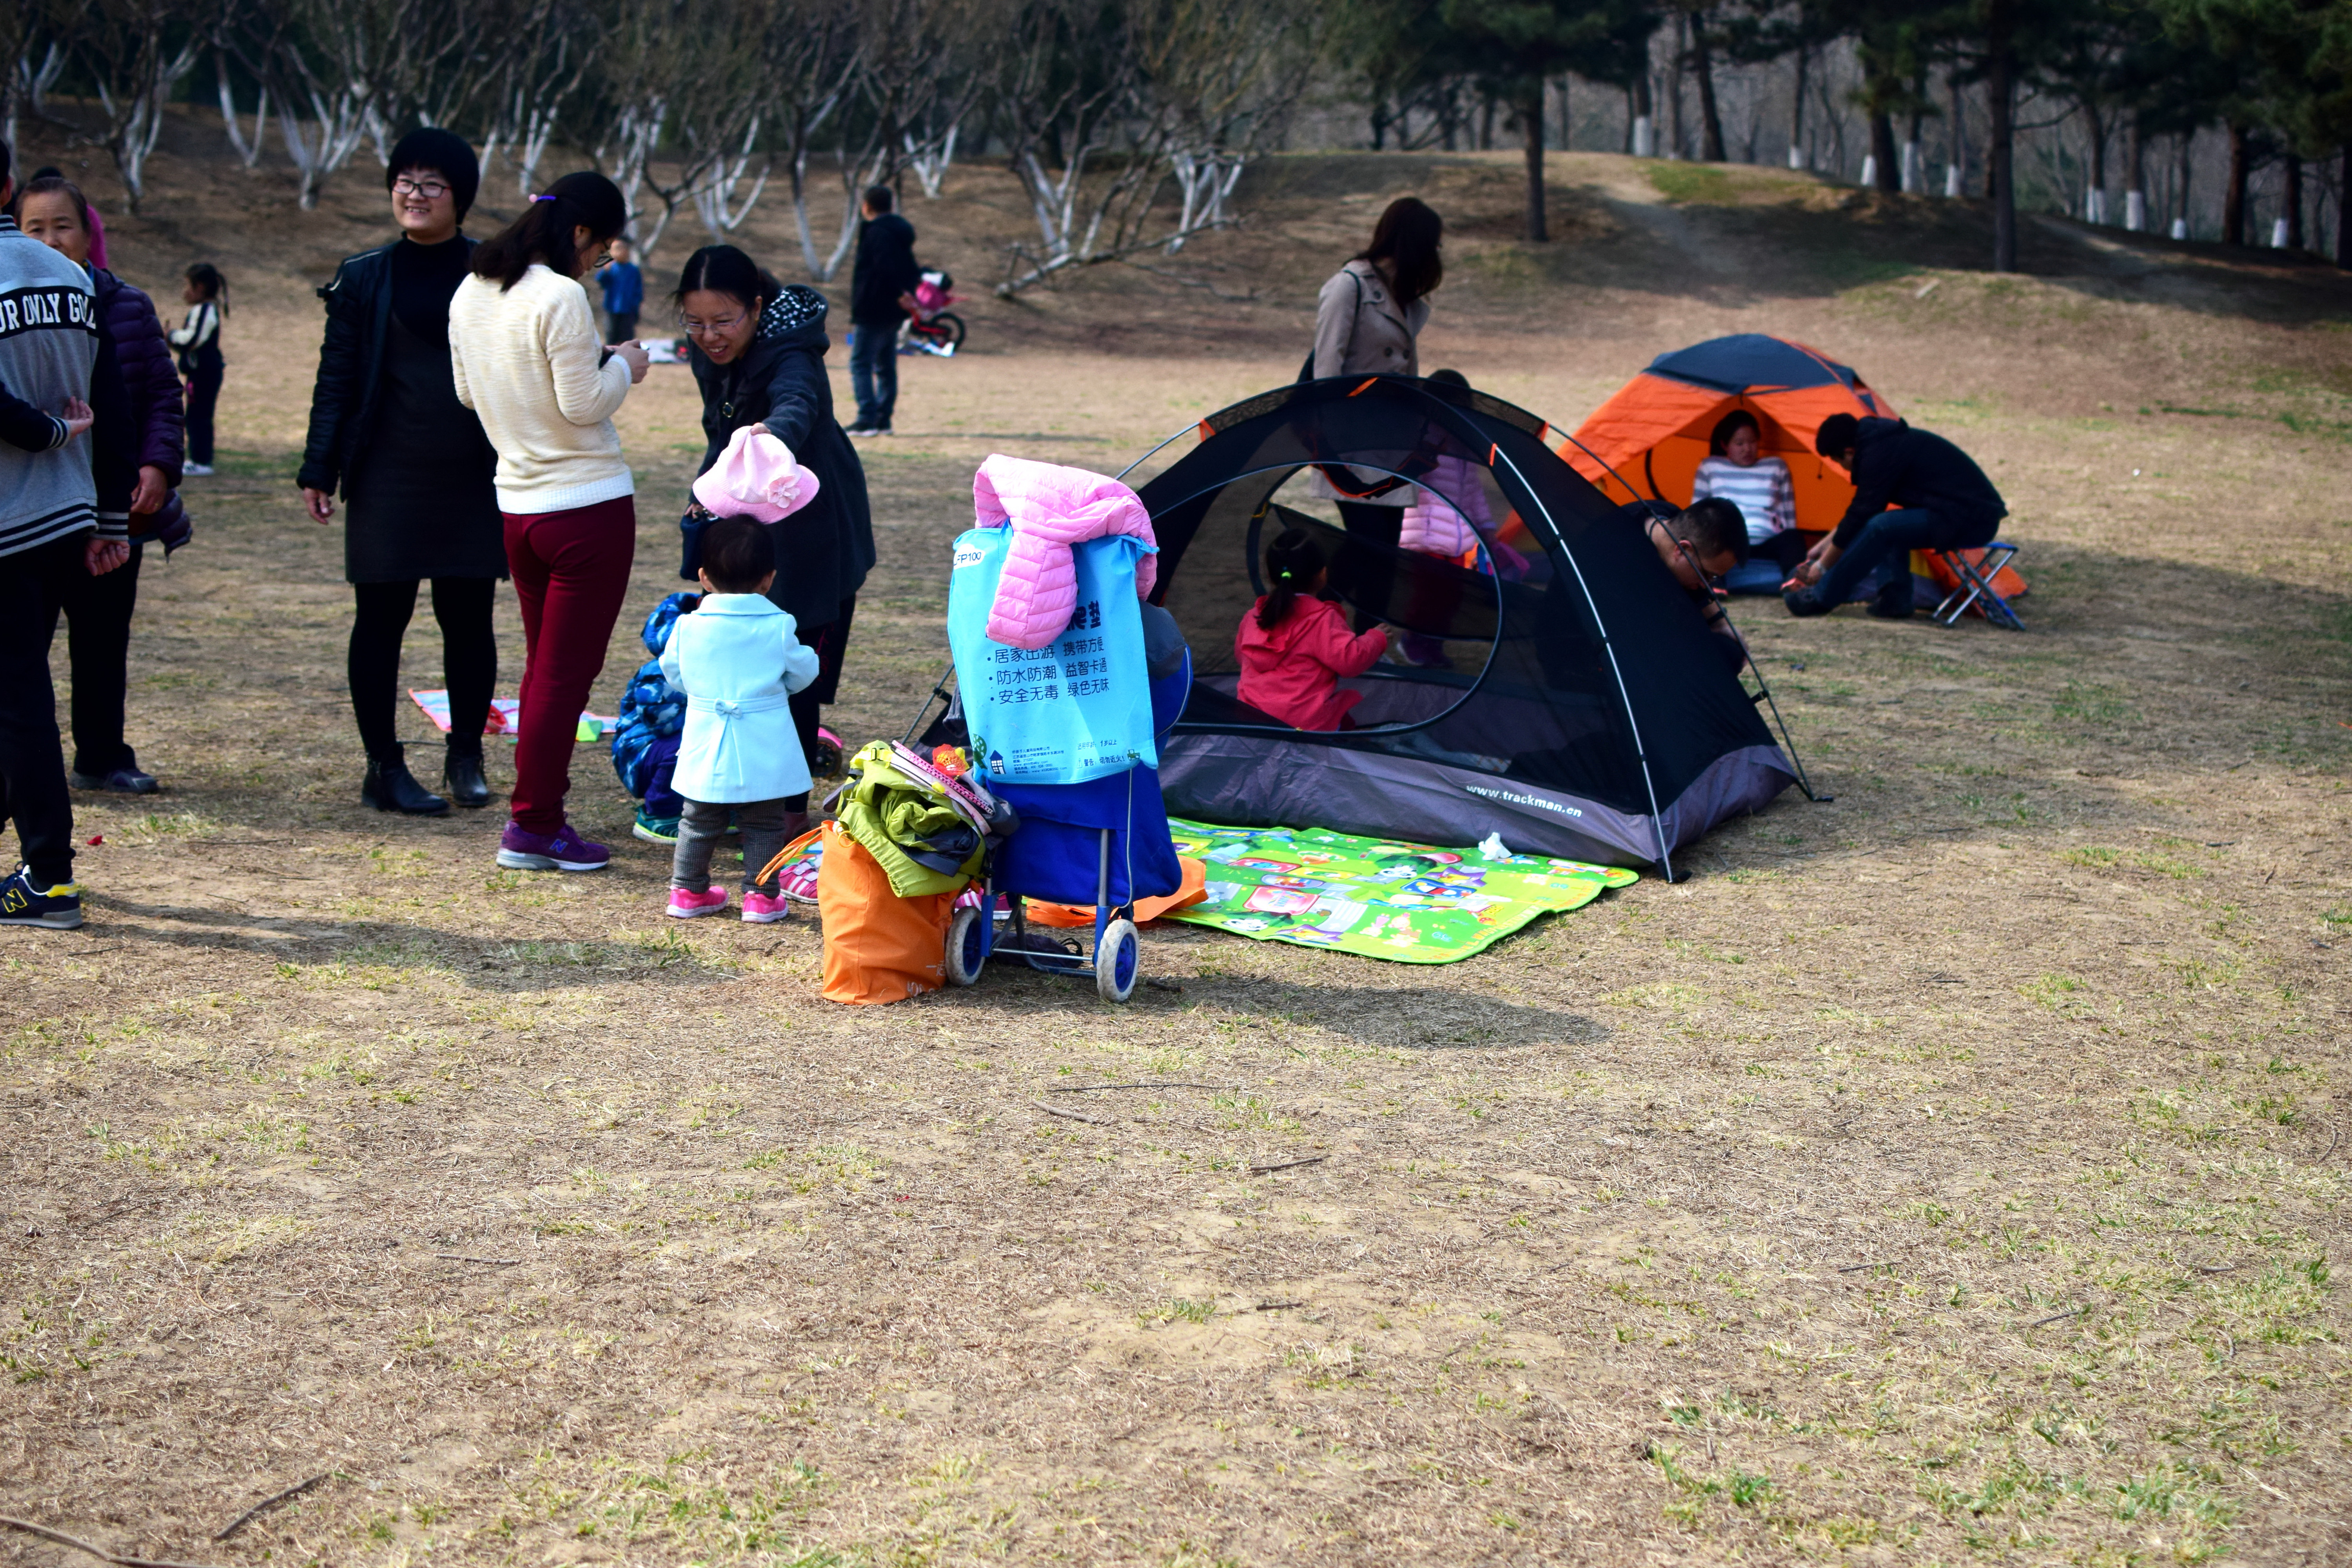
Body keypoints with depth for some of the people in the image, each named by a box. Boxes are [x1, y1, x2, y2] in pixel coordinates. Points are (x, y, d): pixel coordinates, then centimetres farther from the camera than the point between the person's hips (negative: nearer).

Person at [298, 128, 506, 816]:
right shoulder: (363, 277, 4)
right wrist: (319, 470, -2)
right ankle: (385, 766, 12)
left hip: (475, 481, 1)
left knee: (469, 618, 6)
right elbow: (336, 378, 5)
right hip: (387, 480, 0)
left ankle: (466, 758, 22)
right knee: (381, 618, 3)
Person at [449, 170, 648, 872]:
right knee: (568, 670, 0)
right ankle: (534, 827, 3)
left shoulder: (470, 294, 7)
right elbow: (583, 403, -18)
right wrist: (622, 366, 1)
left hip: (518, 504, 8)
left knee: (543, 664, 18)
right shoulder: (560, 297, -17)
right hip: (589, 505, -8)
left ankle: (538, 812, 23)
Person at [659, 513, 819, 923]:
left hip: (706, 746, 2)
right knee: (765, 824, 9)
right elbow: (802, 673, 5)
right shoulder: (778, 627, -7)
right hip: (764, 749, -2)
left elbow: (674, 674, 11)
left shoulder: (688, 627, -3)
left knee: (699, 822, 15)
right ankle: (761, 895, 9)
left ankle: (687, 890, 21)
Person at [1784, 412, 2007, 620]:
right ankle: (1895, 600, 5)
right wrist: (1827, 543, 28)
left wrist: (1823, 565, -1)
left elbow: (1859, 516, -11)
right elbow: (1861, 512, 25)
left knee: (1882, 528, -21)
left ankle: (1821, 599, -12)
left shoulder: (1880, 455, -16)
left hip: (1970, 521, -11)